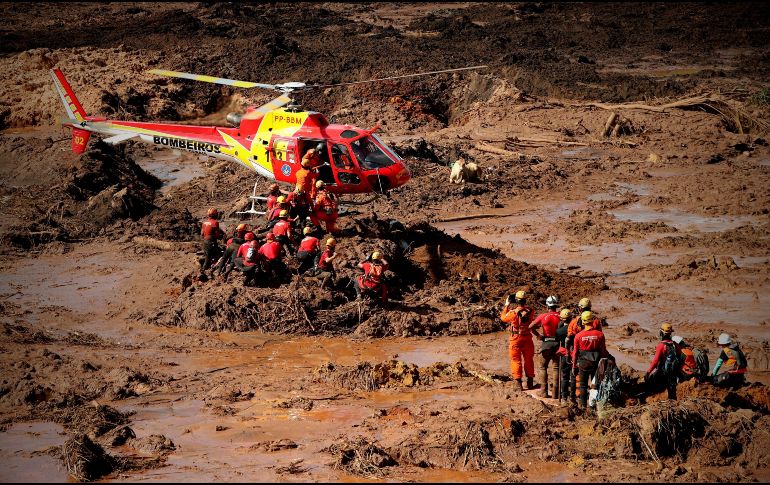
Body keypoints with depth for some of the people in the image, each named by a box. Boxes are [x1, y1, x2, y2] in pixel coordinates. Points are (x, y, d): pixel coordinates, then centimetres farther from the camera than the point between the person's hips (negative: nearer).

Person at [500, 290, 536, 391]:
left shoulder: (513, 313, -20)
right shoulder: (530, 311, -10)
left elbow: (503, 317, -1)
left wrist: (507, 305, 8)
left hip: (516, 339, -3)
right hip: (527, 339, 3)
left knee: (516, 360, 6)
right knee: (528, 360, 16)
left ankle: (517, 383, 3)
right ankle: (530, 382, 23)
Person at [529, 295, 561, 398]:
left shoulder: (543, 316, -5)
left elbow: (531, 326, -11)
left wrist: (538, 335, 1)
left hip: (546, 343, -1)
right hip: (558, 343, 1)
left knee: (543, 367, 11)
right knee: (556, 367, 7)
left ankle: (544, 391, 7)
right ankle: (556, 391, 5)